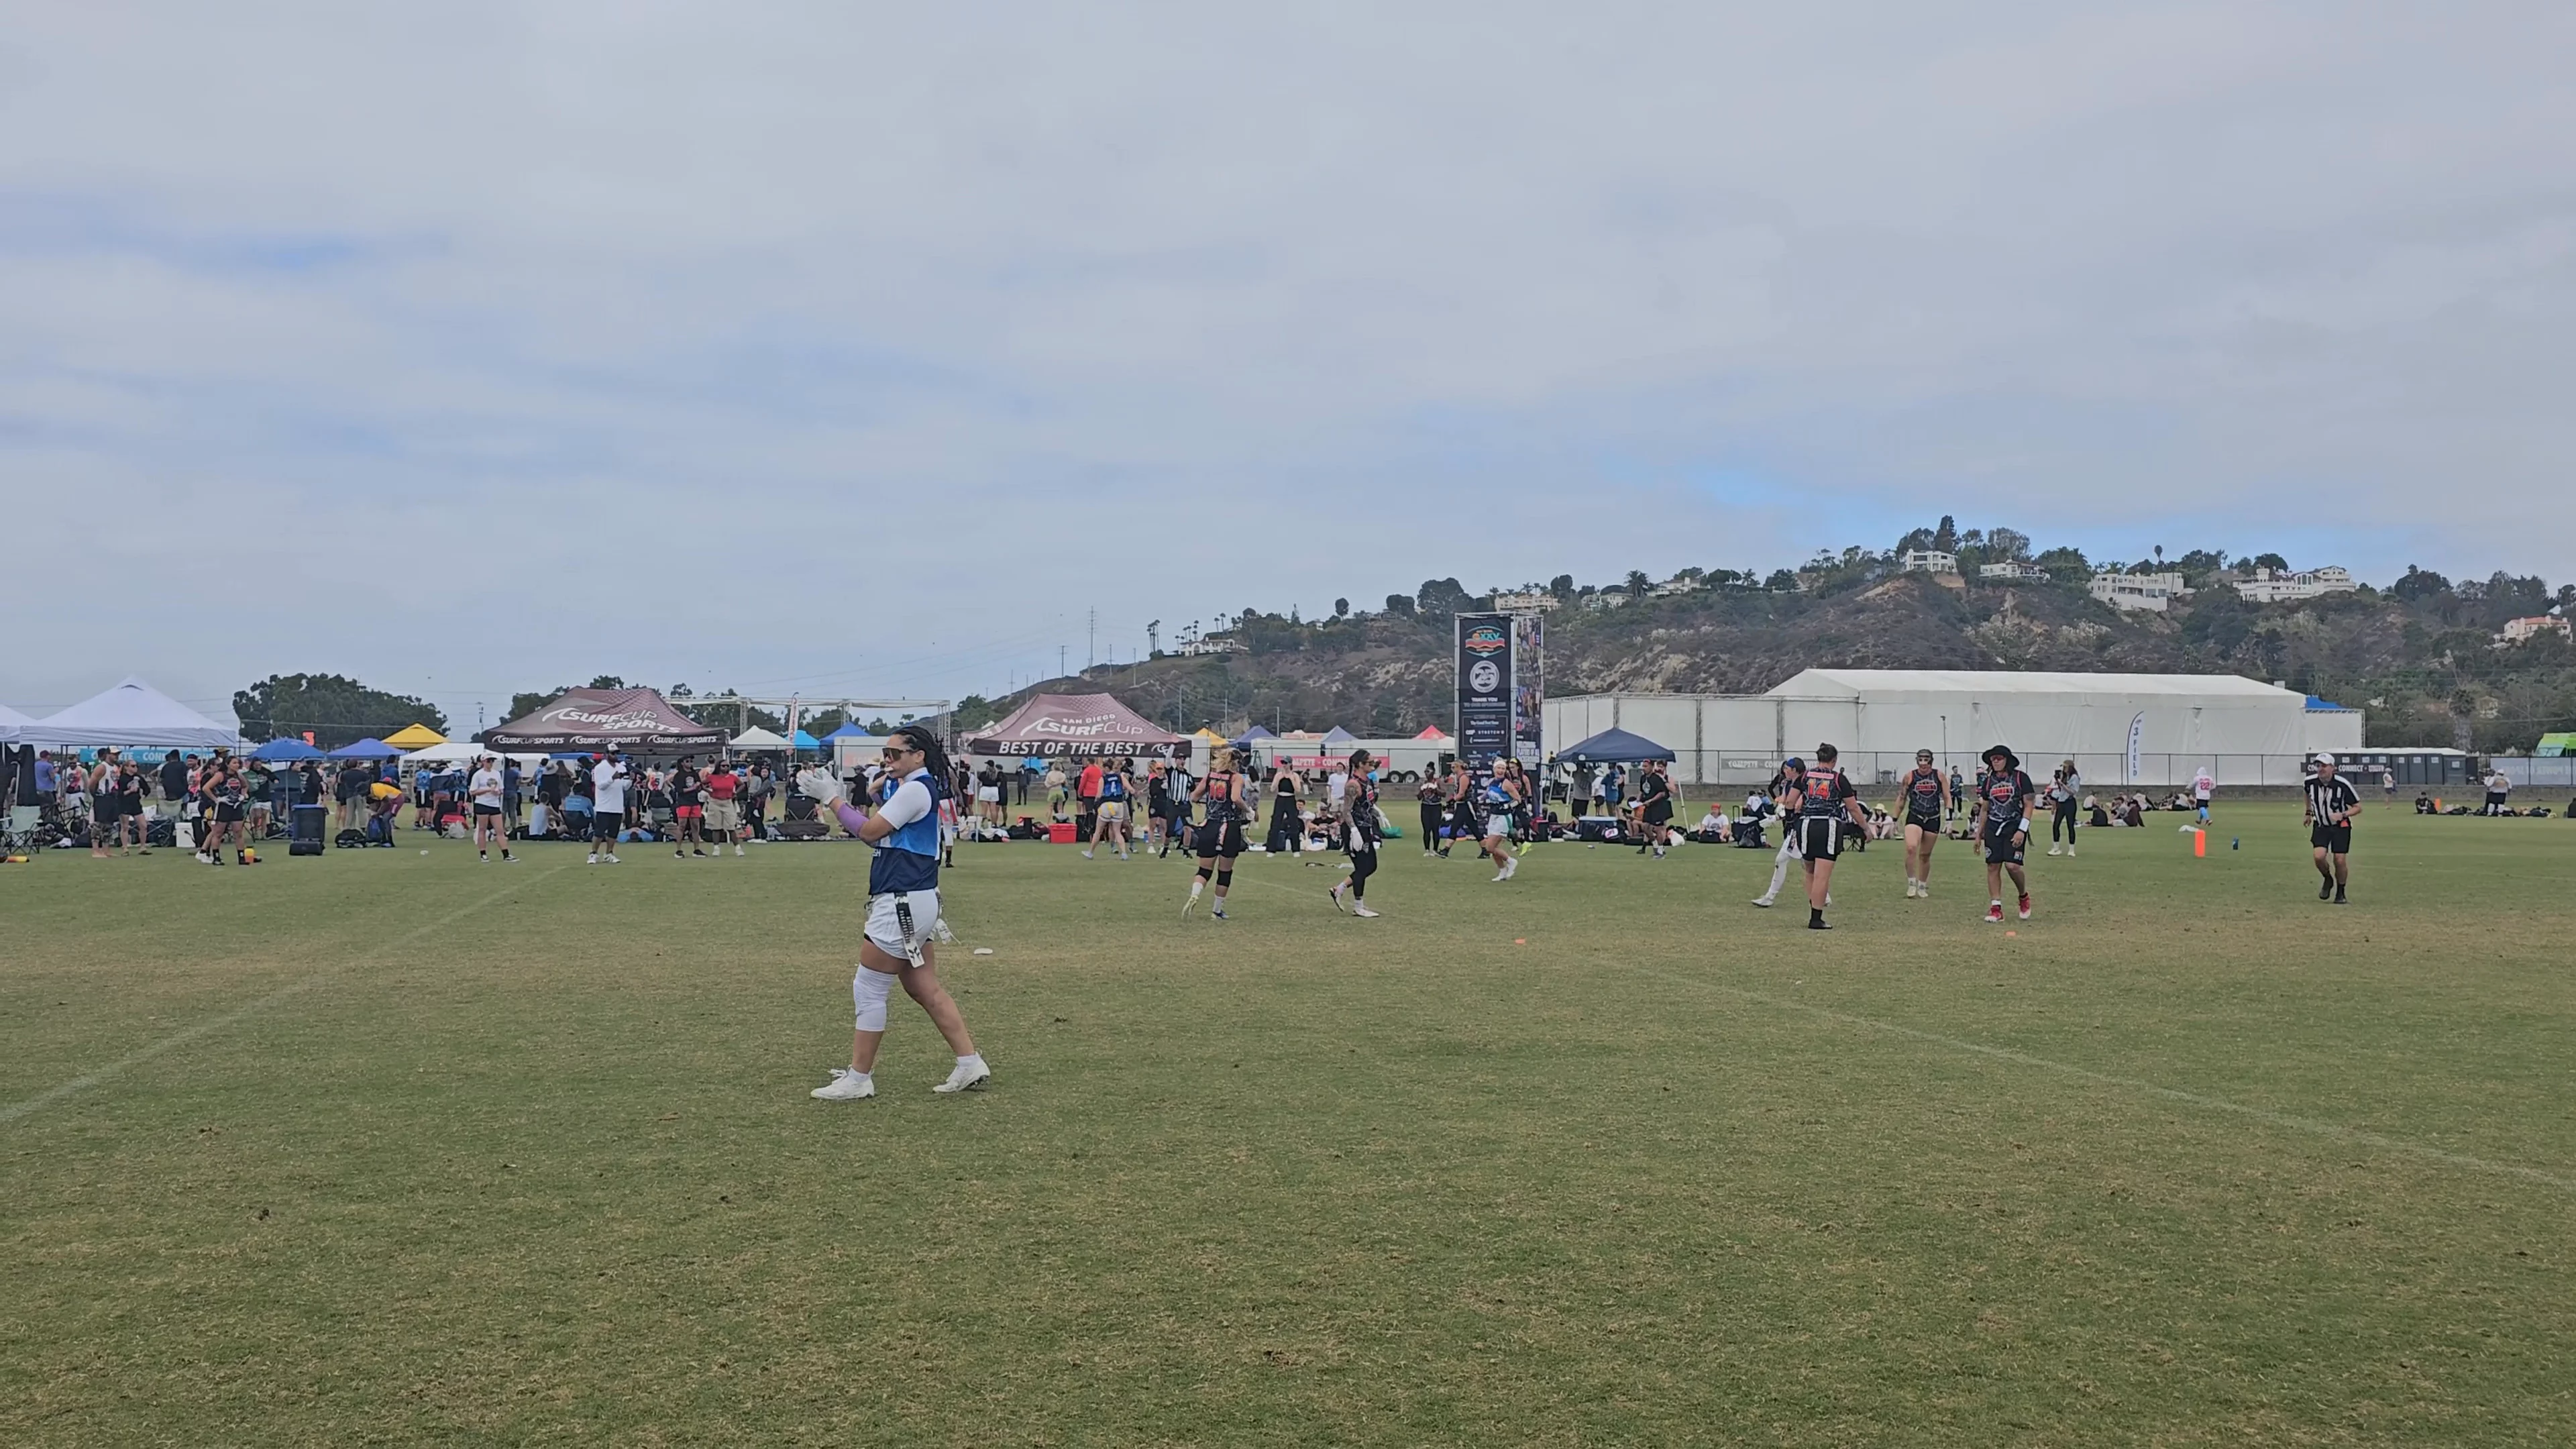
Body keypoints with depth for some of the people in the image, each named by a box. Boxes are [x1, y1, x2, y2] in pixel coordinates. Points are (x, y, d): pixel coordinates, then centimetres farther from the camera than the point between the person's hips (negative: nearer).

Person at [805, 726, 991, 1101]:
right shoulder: (907, 786, 16)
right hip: (908, 903, 10)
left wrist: (832, 798, -6)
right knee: (926, 989, 12)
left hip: (903, 904, -10)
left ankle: (858, 1079, 5)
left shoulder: (916, 789, -14)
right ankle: (970, 1065, 14)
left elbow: (870, 831, -14)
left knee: (868, 989, -2)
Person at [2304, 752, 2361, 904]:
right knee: (2319, 856, -18)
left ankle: (2340, 893, 15)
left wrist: (2342, 815, -27)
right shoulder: (2310, 782, -10)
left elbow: (2358, 807, -11)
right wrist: (2309, 812, 20)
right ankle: (2328, 880, 14)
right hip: (2320, 826, 2)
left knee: (2340, 861, -7)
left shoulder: (2343, 784, -21)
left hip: (2340, 826, -2)